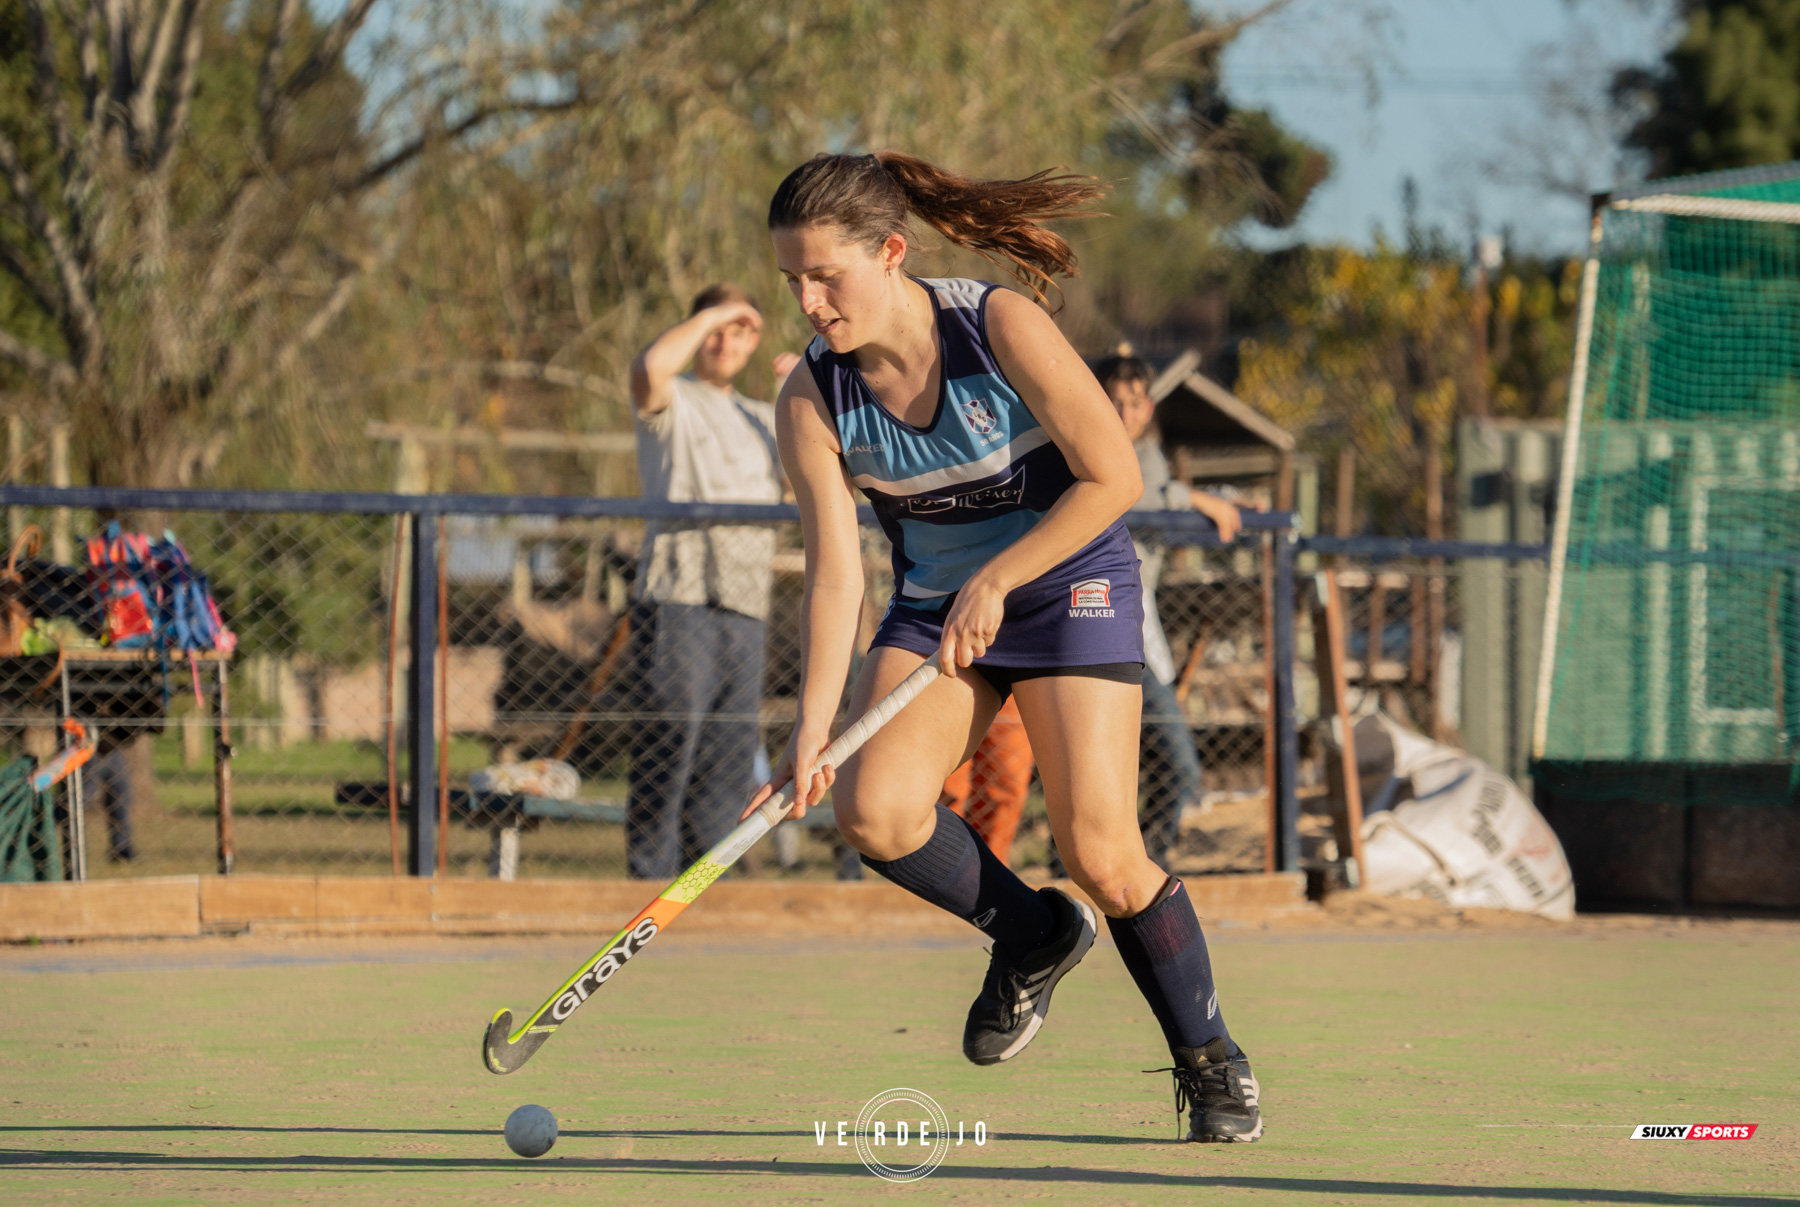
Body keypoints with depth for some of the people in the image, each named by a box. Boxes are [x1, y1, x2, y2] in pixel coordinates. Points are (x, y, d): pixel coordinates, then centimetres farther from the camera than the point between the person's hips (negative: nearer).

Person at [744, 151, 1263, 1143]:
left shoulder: (1003, 329, -23)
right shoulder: (812, 403, -13)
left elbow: (1113, 478, -18)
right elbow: (835, 578, -16)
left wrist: (996, 581, -21)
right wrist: (813, 727, -27)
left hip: (1068, 580, -4)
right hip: (933, 606, 4)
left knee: (1099, 849, -15)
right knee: (873, 808, -21)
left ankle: (1211, 1063, 8)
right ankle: (1032, 933, 9)